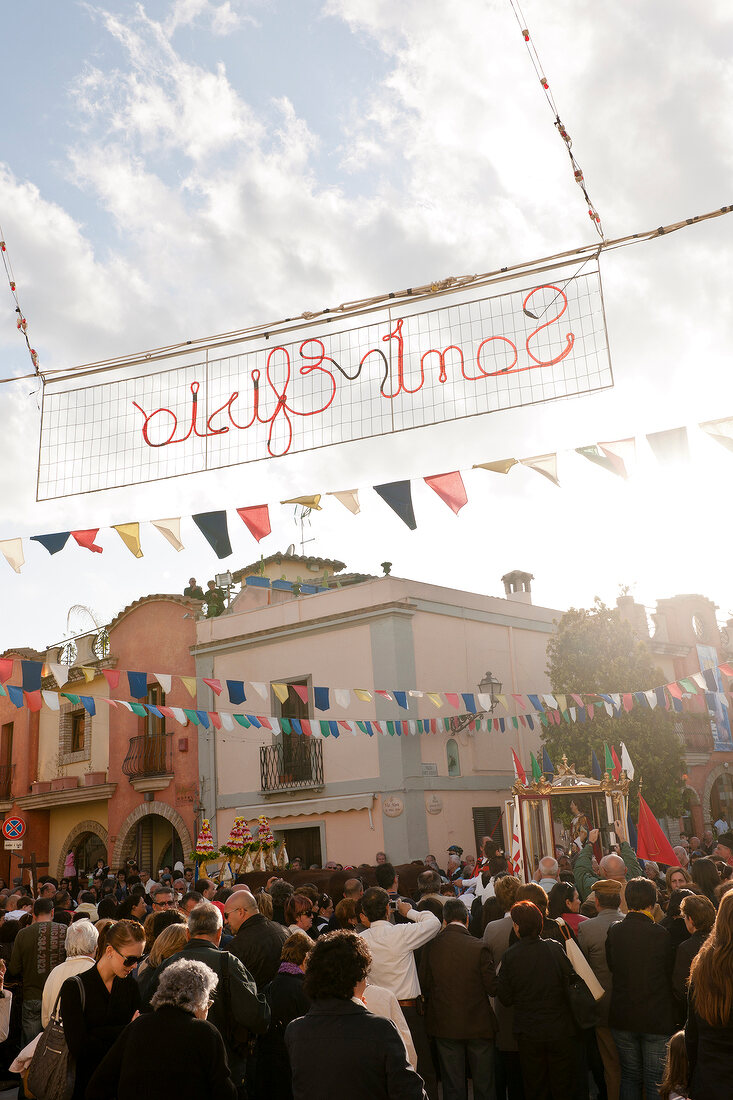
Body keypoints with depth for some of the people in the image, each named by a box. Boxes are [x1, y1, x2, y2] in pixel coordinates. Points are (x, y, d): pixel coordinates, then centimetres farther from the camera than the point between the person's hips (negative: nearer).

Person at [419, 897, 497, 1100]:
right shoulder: (479, 948, -16)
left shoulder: (431, 946, -9)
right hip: (478, 1024, -2)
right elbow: (493, 988, -11)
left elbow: (424, 985, -2)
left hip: (444, 1024, 2)